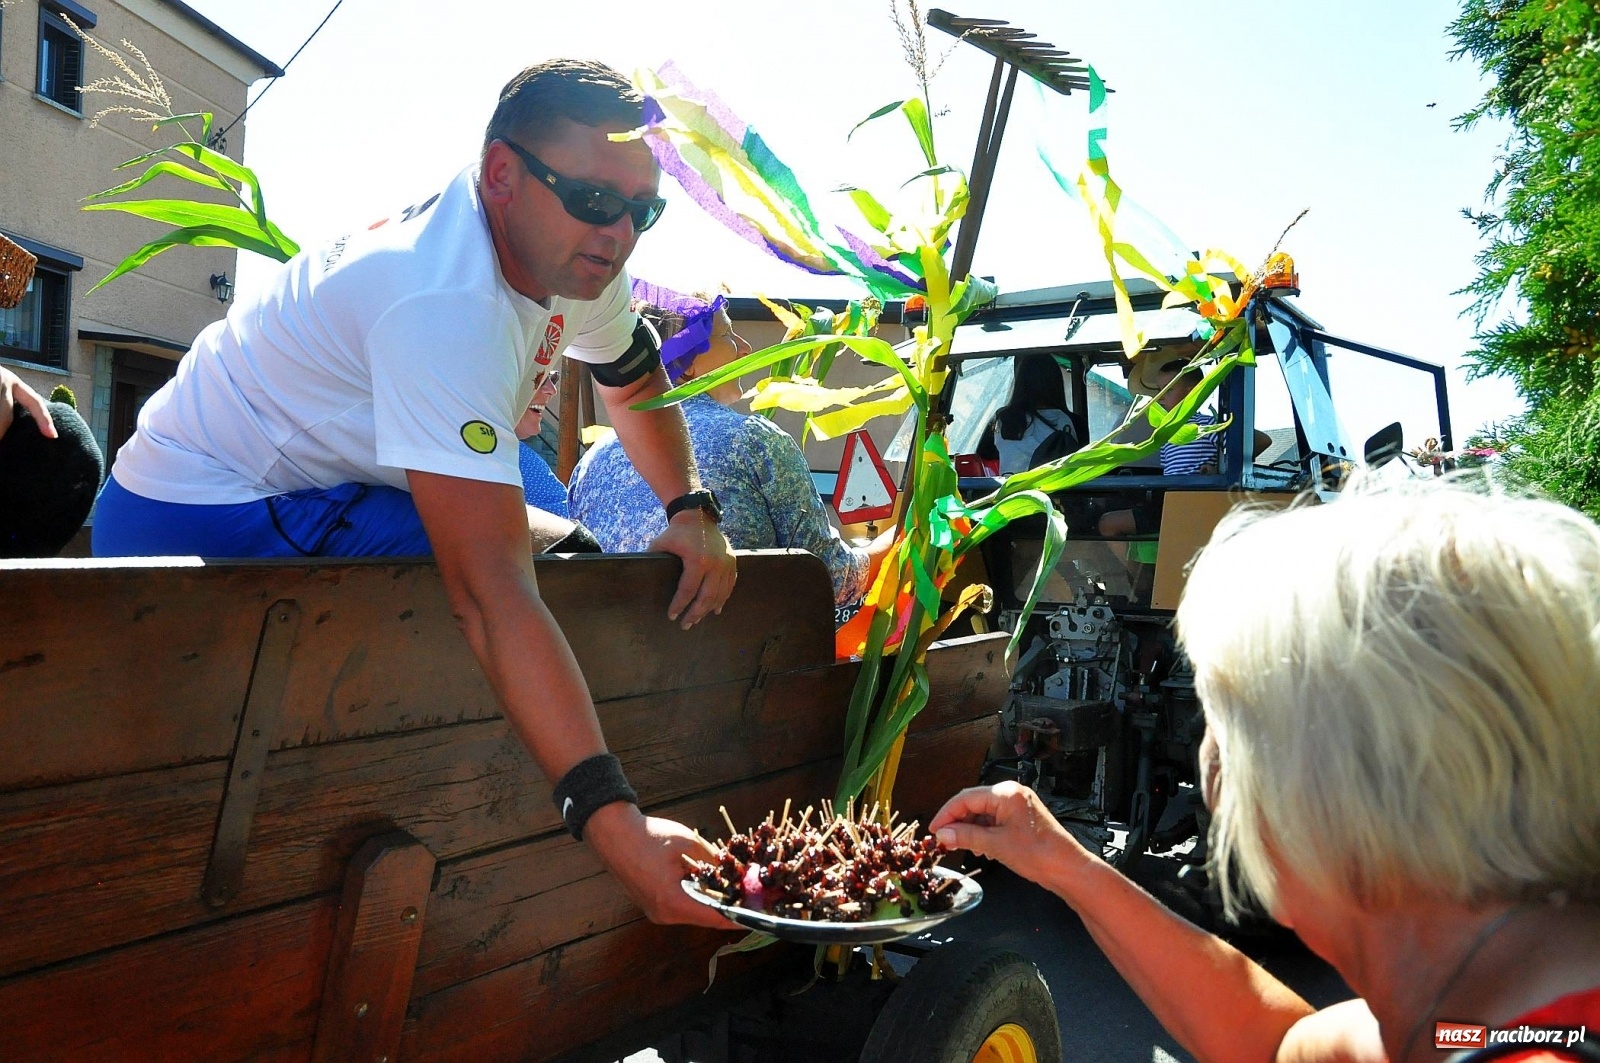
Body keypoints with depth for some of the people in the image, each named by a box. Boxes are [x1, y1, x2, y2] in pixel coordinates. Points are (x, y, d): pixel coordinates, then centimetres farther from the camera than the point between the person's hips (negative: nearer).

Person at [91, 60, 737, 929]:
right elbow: (488, 592, -42)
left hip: (310, 489, 9)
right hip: (195, 522, -9)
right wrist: (611, 819, -46)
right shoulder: (445, 305, -34)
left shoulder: (572, 256, -5)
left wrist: (692, 511, -3)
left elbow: (636, 383, 15)